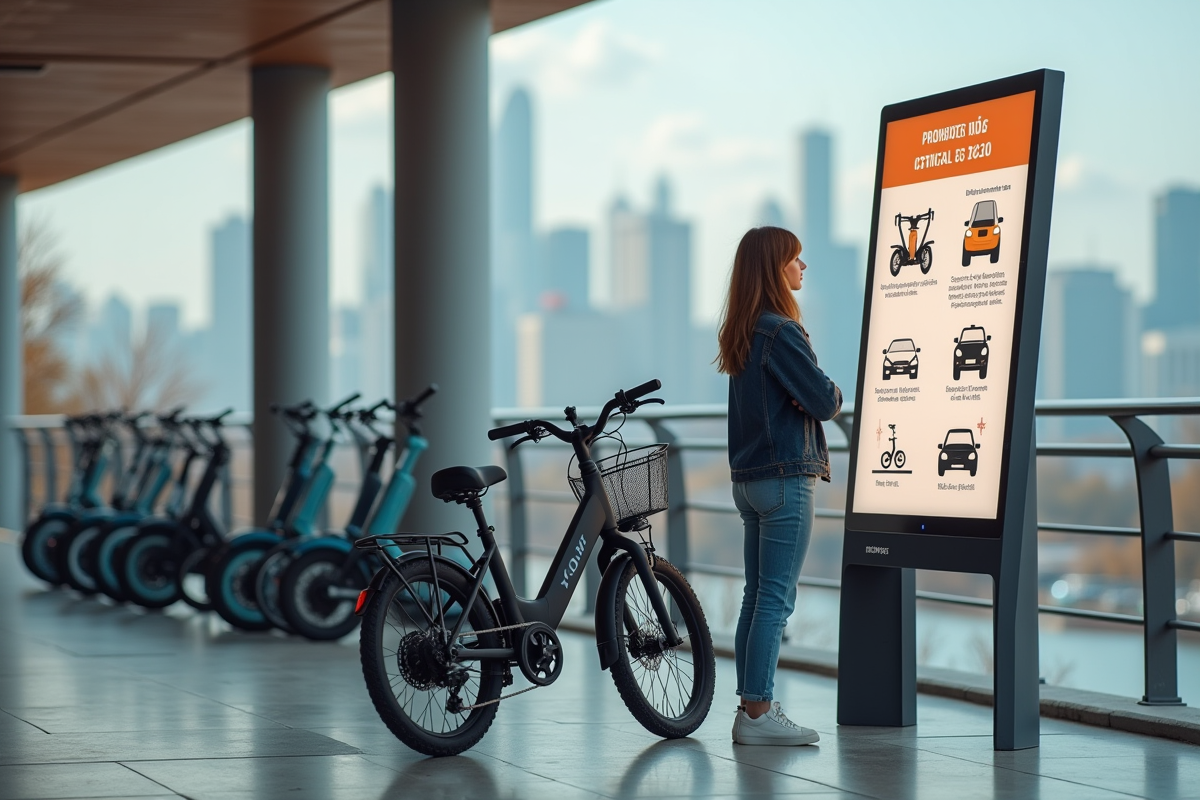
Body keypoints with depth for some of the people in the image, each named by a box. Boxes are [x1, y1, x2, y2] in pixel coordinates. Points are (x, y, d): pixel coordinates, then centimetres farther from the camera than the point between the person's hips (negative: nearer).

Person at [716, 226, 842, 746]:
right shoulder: (781, 332, -15)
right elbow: (825, 402, -16)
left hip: (749, 479, 9)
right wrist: (832, 394, 5)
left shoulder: (741, 334, 13)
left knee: (757, 598, 11)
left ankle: (752, 707, 14)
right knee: (776, 599, -7)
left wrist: (814, 394, -4)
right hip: (785, 478, -9)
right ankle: (758, 715, -7)